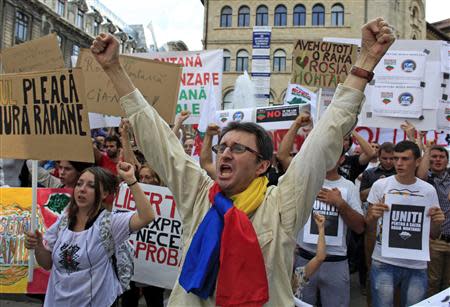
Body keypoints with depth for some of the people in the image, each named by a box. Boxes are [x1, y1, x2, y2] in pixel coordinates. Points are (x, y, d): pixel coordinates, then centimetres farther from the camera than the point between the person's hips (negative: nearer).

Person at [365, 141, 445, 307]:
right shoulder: (380, 185, -2)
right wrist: (373, 216, -18)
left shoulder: (428, 190, 2)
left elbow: (433, 235, 8)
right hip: (384, 262, -1)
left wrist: (437, 222, -12)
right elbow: (368, 229, 3)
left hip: (417, 265, 2)